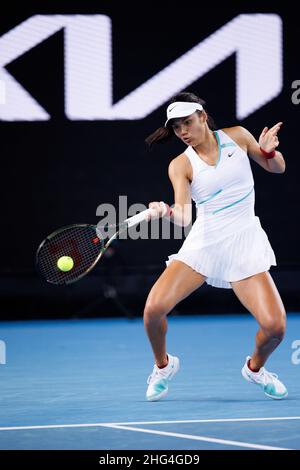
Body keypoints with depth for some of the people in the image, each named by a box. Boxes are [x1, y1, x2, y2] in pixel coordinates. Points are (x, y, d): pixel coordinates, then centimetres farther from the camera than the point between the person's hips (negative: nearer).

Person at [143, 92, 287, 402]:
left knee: (274, 326, -15)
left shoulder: (237, 137, 4)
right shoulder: (181, 165, -1)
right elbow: (183, 216, -14)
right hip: (203, 243, 0)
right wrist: (167, 211, -37)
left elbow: (277, 168, 17)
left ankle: (255, 367, 20)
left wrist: (269, 150, -6)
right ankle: (163, 365, 14)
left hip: (244, 243, 0)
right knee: (153, 309, -18)